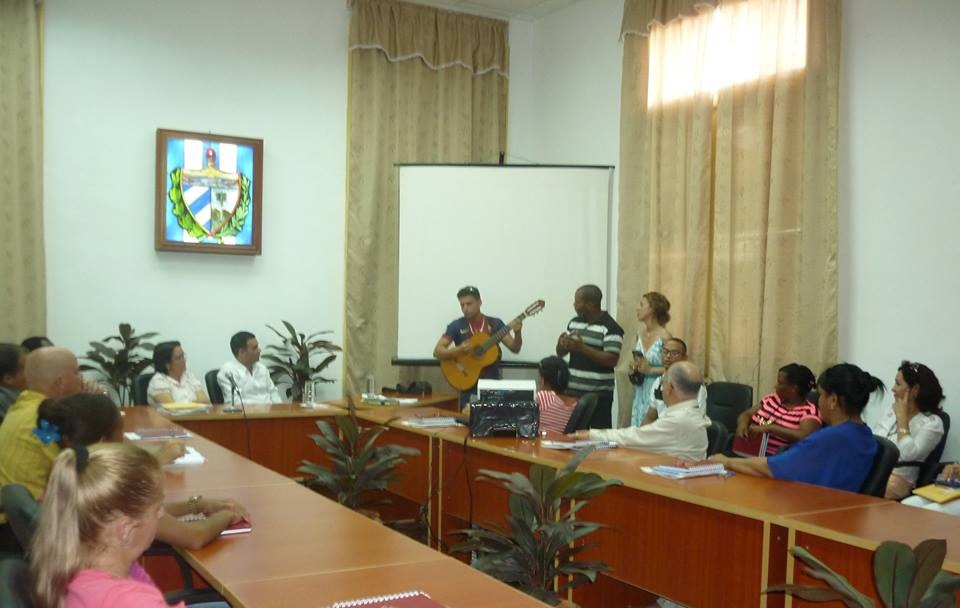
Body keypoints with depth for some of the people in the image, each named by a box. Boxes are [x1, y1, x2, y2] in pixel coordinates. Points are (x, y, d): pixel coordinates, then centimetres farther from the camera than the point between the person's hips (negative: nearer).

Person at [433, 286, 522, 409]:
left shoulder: (495, 323, 4)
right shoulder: (457, 325, 0)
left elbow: (515, 348, 3)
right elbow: (437, 351, -5)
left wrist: (517, 333, -17)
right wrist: (458, 350, -22)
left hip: (492, 382, 1)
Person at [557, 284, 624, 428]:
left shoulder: (611, 328, -10)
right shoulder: (574, 322, 10)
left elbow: (612, 360, -18)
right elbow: (560, 353, 15)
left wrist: (582, 348, -24)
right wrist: (561, 344, -9)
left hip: (599, 394, -6)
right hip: (573, 391, 6)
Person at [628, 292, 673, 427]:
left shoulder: (664, 337, -11)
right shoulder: (640, 336, 10)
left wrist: (650, 370, -16)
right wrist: (633, 369, 4)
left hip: (656, 392, -7)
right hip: (640, 392, 7)